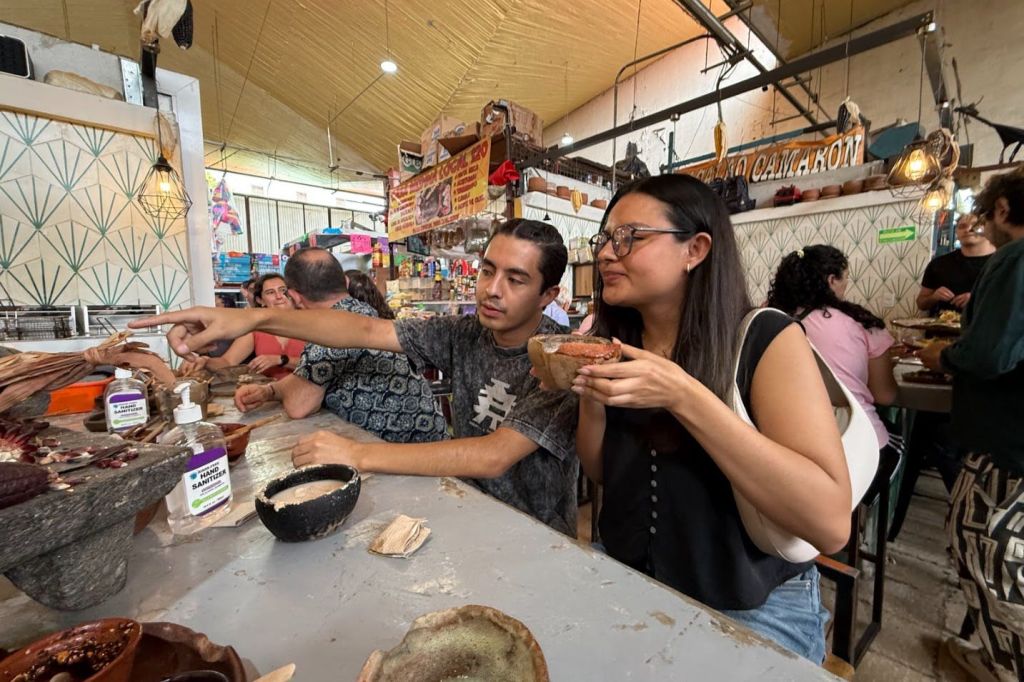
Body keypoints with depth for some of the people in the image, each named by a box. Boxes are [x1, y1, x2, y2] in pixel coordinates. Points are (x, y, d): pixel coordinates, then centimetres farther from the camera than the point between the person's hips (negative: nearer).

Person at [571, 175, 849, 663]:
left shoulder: (766, 339, -17)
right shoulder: (616, 342, -5)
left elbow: (831, 523, -24)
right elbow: (600, 473, 2)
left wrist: (682, 396, -32)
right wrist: (590, 398, -17)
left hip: (750, 609, -3)